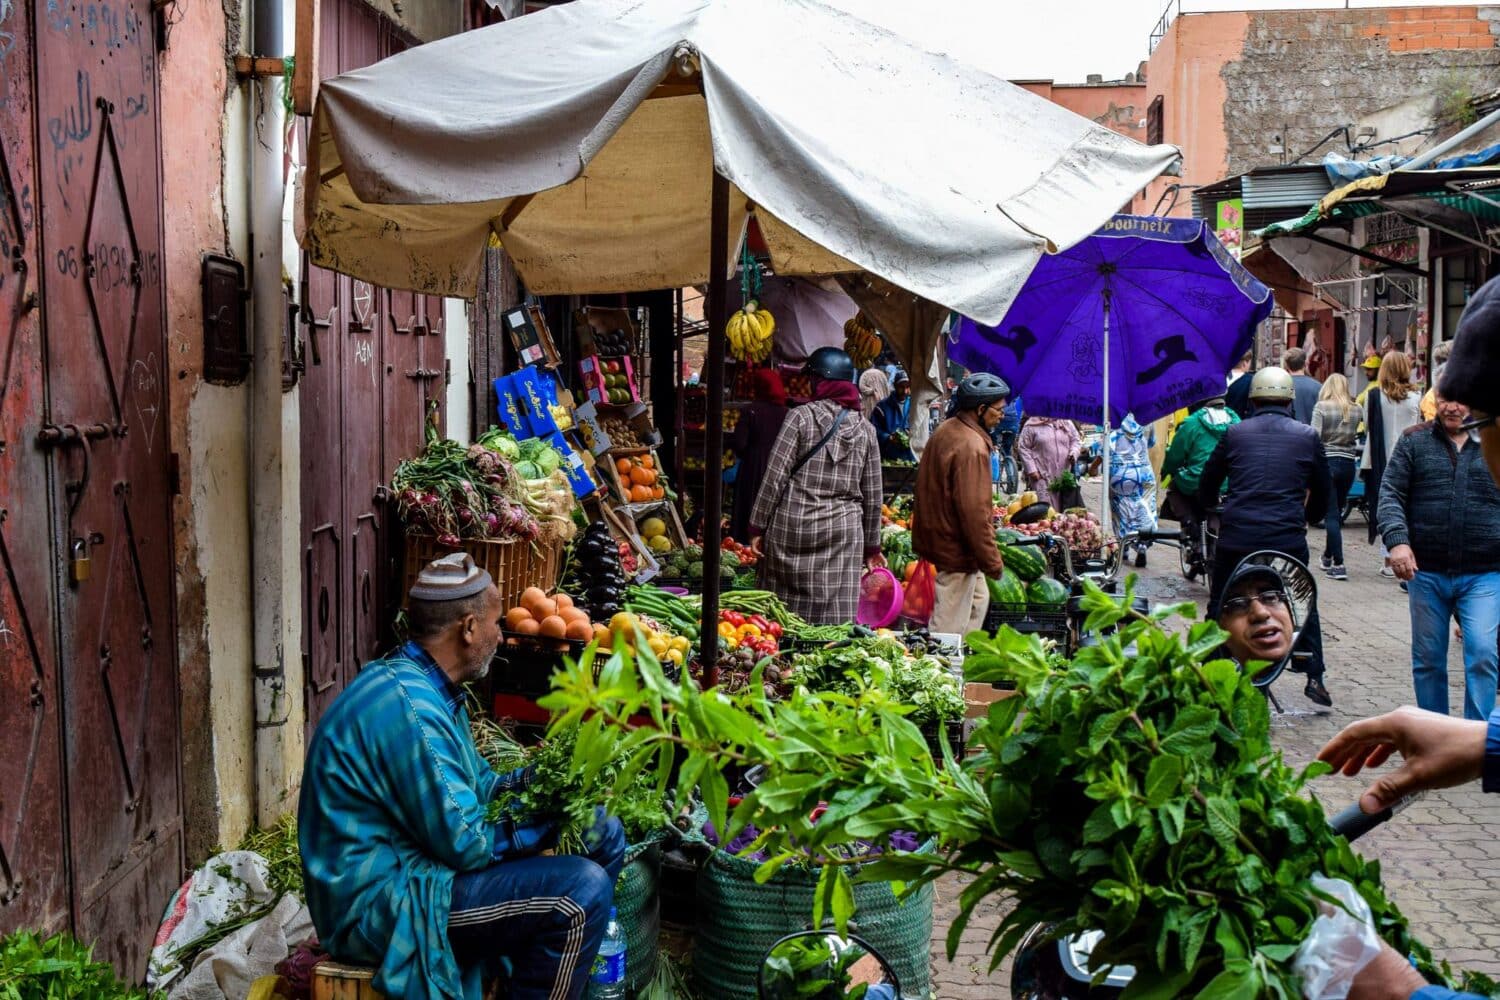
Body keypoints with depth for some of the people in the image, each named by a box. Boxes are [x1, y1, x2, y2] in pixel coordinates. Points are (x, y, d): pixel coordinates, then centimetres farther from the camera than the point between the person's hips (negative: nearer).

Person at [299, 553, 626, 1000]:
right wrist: (550, 818, -10)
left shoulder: (428, 687, 8)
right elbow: (466, 843, -23)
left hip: (418, 860, 10)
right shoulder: (409, 707, -24)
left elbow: (474, 788, 14)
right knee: (583, 890, -22)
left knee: (604, 836, 8)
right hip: (382, 903, -10)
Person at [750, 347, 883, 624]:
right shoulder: (865, 429, 8)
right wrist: (872, 546, 20)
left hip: (793, 525, -2)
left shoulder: (801, 417, -2)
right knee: (836, 615, 1)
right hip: (844, 529, 2)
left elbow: (775, 477, -5)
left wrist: (758, 527, 1)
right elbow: (872, 495, 11)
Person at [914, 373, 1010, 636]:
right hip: (956, 548, -10)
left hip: (935, 534, 10)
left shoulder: (944, 430, 6)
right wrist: (992, 562, -19)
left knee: (978, 598, 25)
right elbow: (974, 511, -27)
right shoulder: (972, 447, -25)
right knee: (950, 627, -2)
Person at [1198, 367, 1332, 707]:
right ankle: (1314, 678, 15)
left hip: (1236, 537, 0)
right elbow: (1322, 497, 15)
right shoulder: (1308, 437, 7)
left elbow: (1206, 489, 12)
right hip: (1288, 540, 0)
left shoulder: (1235, 434, 6)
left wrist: (1217, 509, 32)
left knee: (1220, 606, 14)